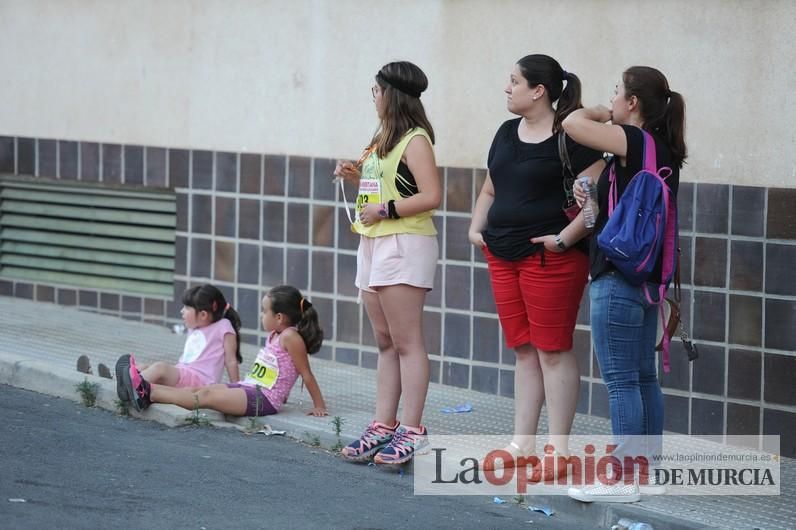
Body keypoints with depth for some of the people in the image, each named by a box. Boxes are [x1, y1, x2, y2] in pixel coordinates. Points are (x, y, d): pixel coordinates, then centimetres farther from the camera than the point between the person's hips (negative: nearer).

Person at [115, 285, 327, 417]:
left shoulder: (290, 337, -13)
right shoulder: (274, 336, 16)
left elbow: (307, 374, -13)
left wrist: (319, 407, -12)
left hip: (263, 399, -9)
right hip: (248, 389, 9)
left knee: (206, 396, -15)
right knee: (199, 390, -4)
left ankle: (147, 393, -22)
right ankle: (144, 390, -13)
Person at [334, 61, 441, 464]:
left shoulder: (414, 140, -10)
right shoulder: (382, 139, 17)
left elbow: (431, 196, -18)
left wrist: (385, 210, -18)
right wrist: (355, 176, 8)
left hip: (404, 245, -9)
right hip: (374, 245, 9)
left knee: (406, 343, -7)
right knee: (386, 343, 11)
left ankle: (411, 431, -6)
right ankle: (383, 425, 14)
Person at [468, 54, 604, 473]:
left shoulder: (571, 137, -10)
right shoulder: (507, 133, 14)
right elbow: (490, 191, 25)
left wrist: (564, 238, -20)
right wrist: (476, 228, 11)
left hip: (550, 257, -8)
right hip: (503, 254, 8)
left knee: (552, 349, -3)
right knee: (523, 349, 11)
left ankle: (558, 448, 3)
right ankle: (522, 443, 17)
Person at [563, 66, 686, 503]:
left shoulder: (634, 141, -16)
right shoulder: (665, 149, 11)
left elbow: (573, 124, -21)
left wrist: (602, 114, -1)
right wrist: (595, 201, 3)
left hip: (619, 278, -9)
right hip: (648, 276, 9)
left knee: (621, 380, -4)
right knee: (644, 377, 13)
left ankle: (622, 480, -1)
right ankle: (647, 471, 19)